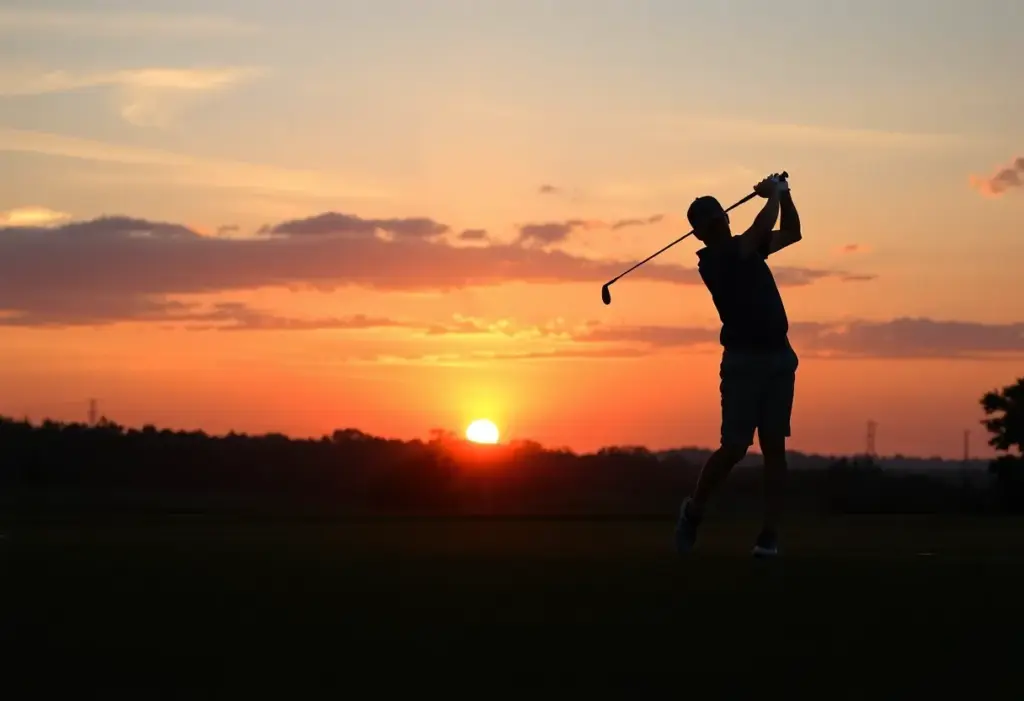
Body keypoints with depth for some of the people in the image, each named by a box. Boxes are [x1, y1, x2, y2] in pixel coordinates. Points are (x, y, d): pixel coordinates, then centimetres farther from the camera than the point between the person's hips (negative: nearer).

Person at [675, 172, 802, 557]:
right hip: (744, 359, -6)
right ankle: (694, 508, 15)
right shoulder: (712, 260, -9)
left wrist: (782, 192, 11)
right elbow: (764, 225, -16)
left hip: (780, 356, 6)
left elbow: (792, 232, 24)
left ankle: (769, 534, -3)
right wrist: (774, 193, 0)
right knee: (735, 446, -11)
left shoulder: (745, 248, 15)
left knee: (773, 446, -2)